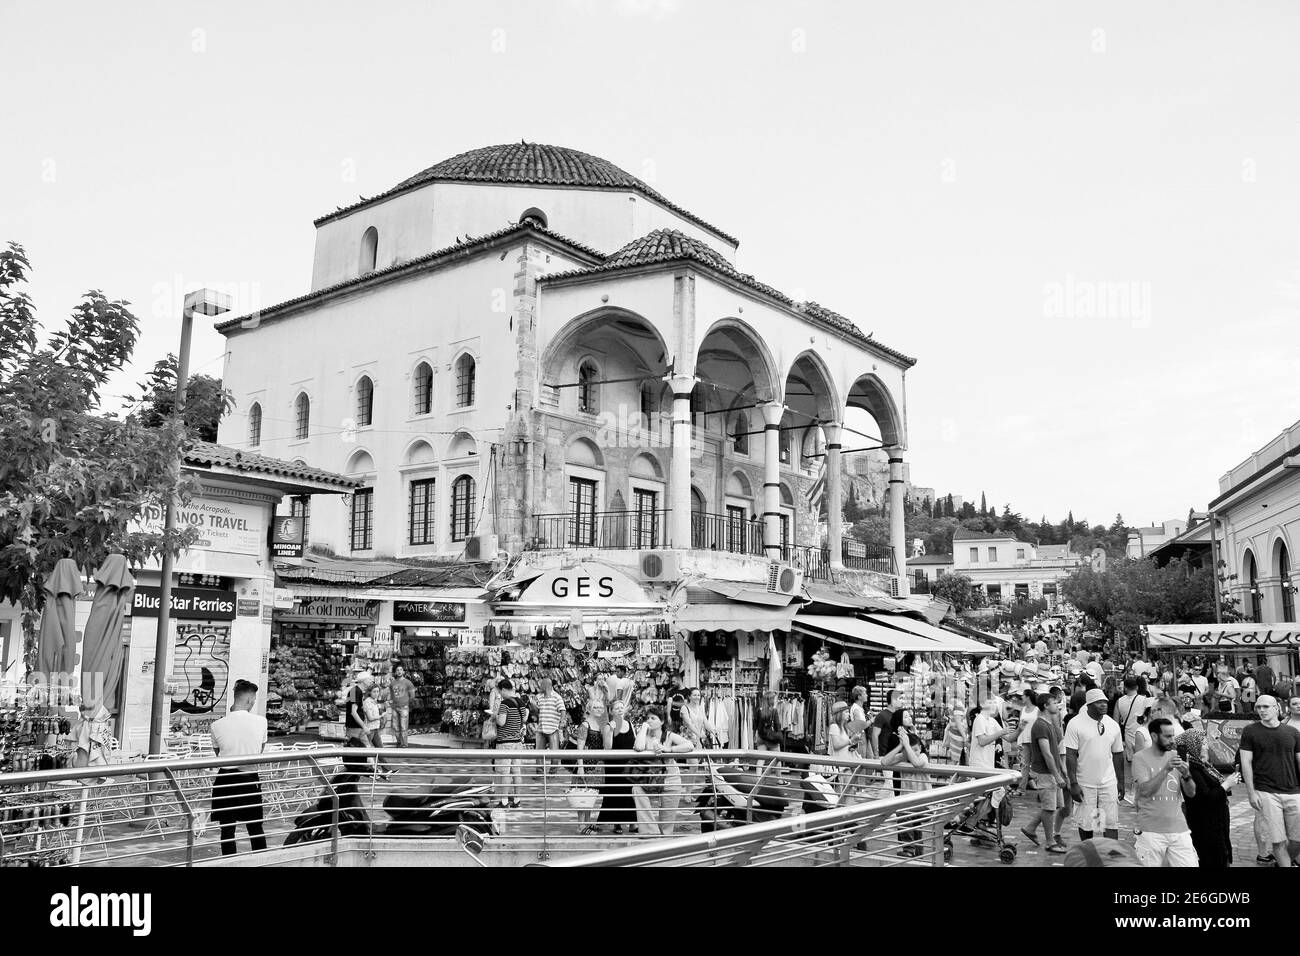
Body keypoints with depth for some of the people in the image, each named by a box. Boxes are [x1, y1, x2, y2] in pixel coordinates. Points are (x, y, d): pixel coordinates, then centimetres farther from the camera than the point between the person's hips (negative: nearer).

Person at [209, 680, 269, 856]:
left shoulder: (217, 725, -8)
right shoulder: (261, 722, -7)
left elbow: (218, 752, 9)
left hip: (226, 781, 0)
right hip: (250, 780, 1)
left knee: (227, 830, 9)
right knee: (256, 829, 14)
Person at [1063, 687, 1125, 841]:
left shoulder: (1113, 725, 4)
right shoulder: (1076, 724, -10)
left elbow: (1118, 754, 12)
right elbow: (1070, 755, -11)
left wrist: (1121, 782, 11)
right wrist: (1073, 784, -15)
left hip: (1108, 782, 3)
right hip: (1085, 783, -3)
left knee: (1111, 822, 0)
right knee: (1085, 823, 7)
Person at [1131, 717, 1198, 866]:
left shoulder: (1176, 756, 8)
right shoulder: (1140, 758, -6)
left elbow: (1191, 793, 6)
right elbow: (1145, 791, -17)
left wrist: (1186, 776, -14)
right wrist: (1166, 770, -25)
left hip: (1179, 829, 4)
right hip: (1151, 831, -4)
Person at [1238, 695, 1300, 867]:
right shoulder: (1250, 732, 1)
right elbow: (1246, 763, -1)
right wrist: (1251, 793, -8)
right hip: (1266, 793, -3)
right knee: (1279, 840, -4)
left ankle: (1280, 861, 31)